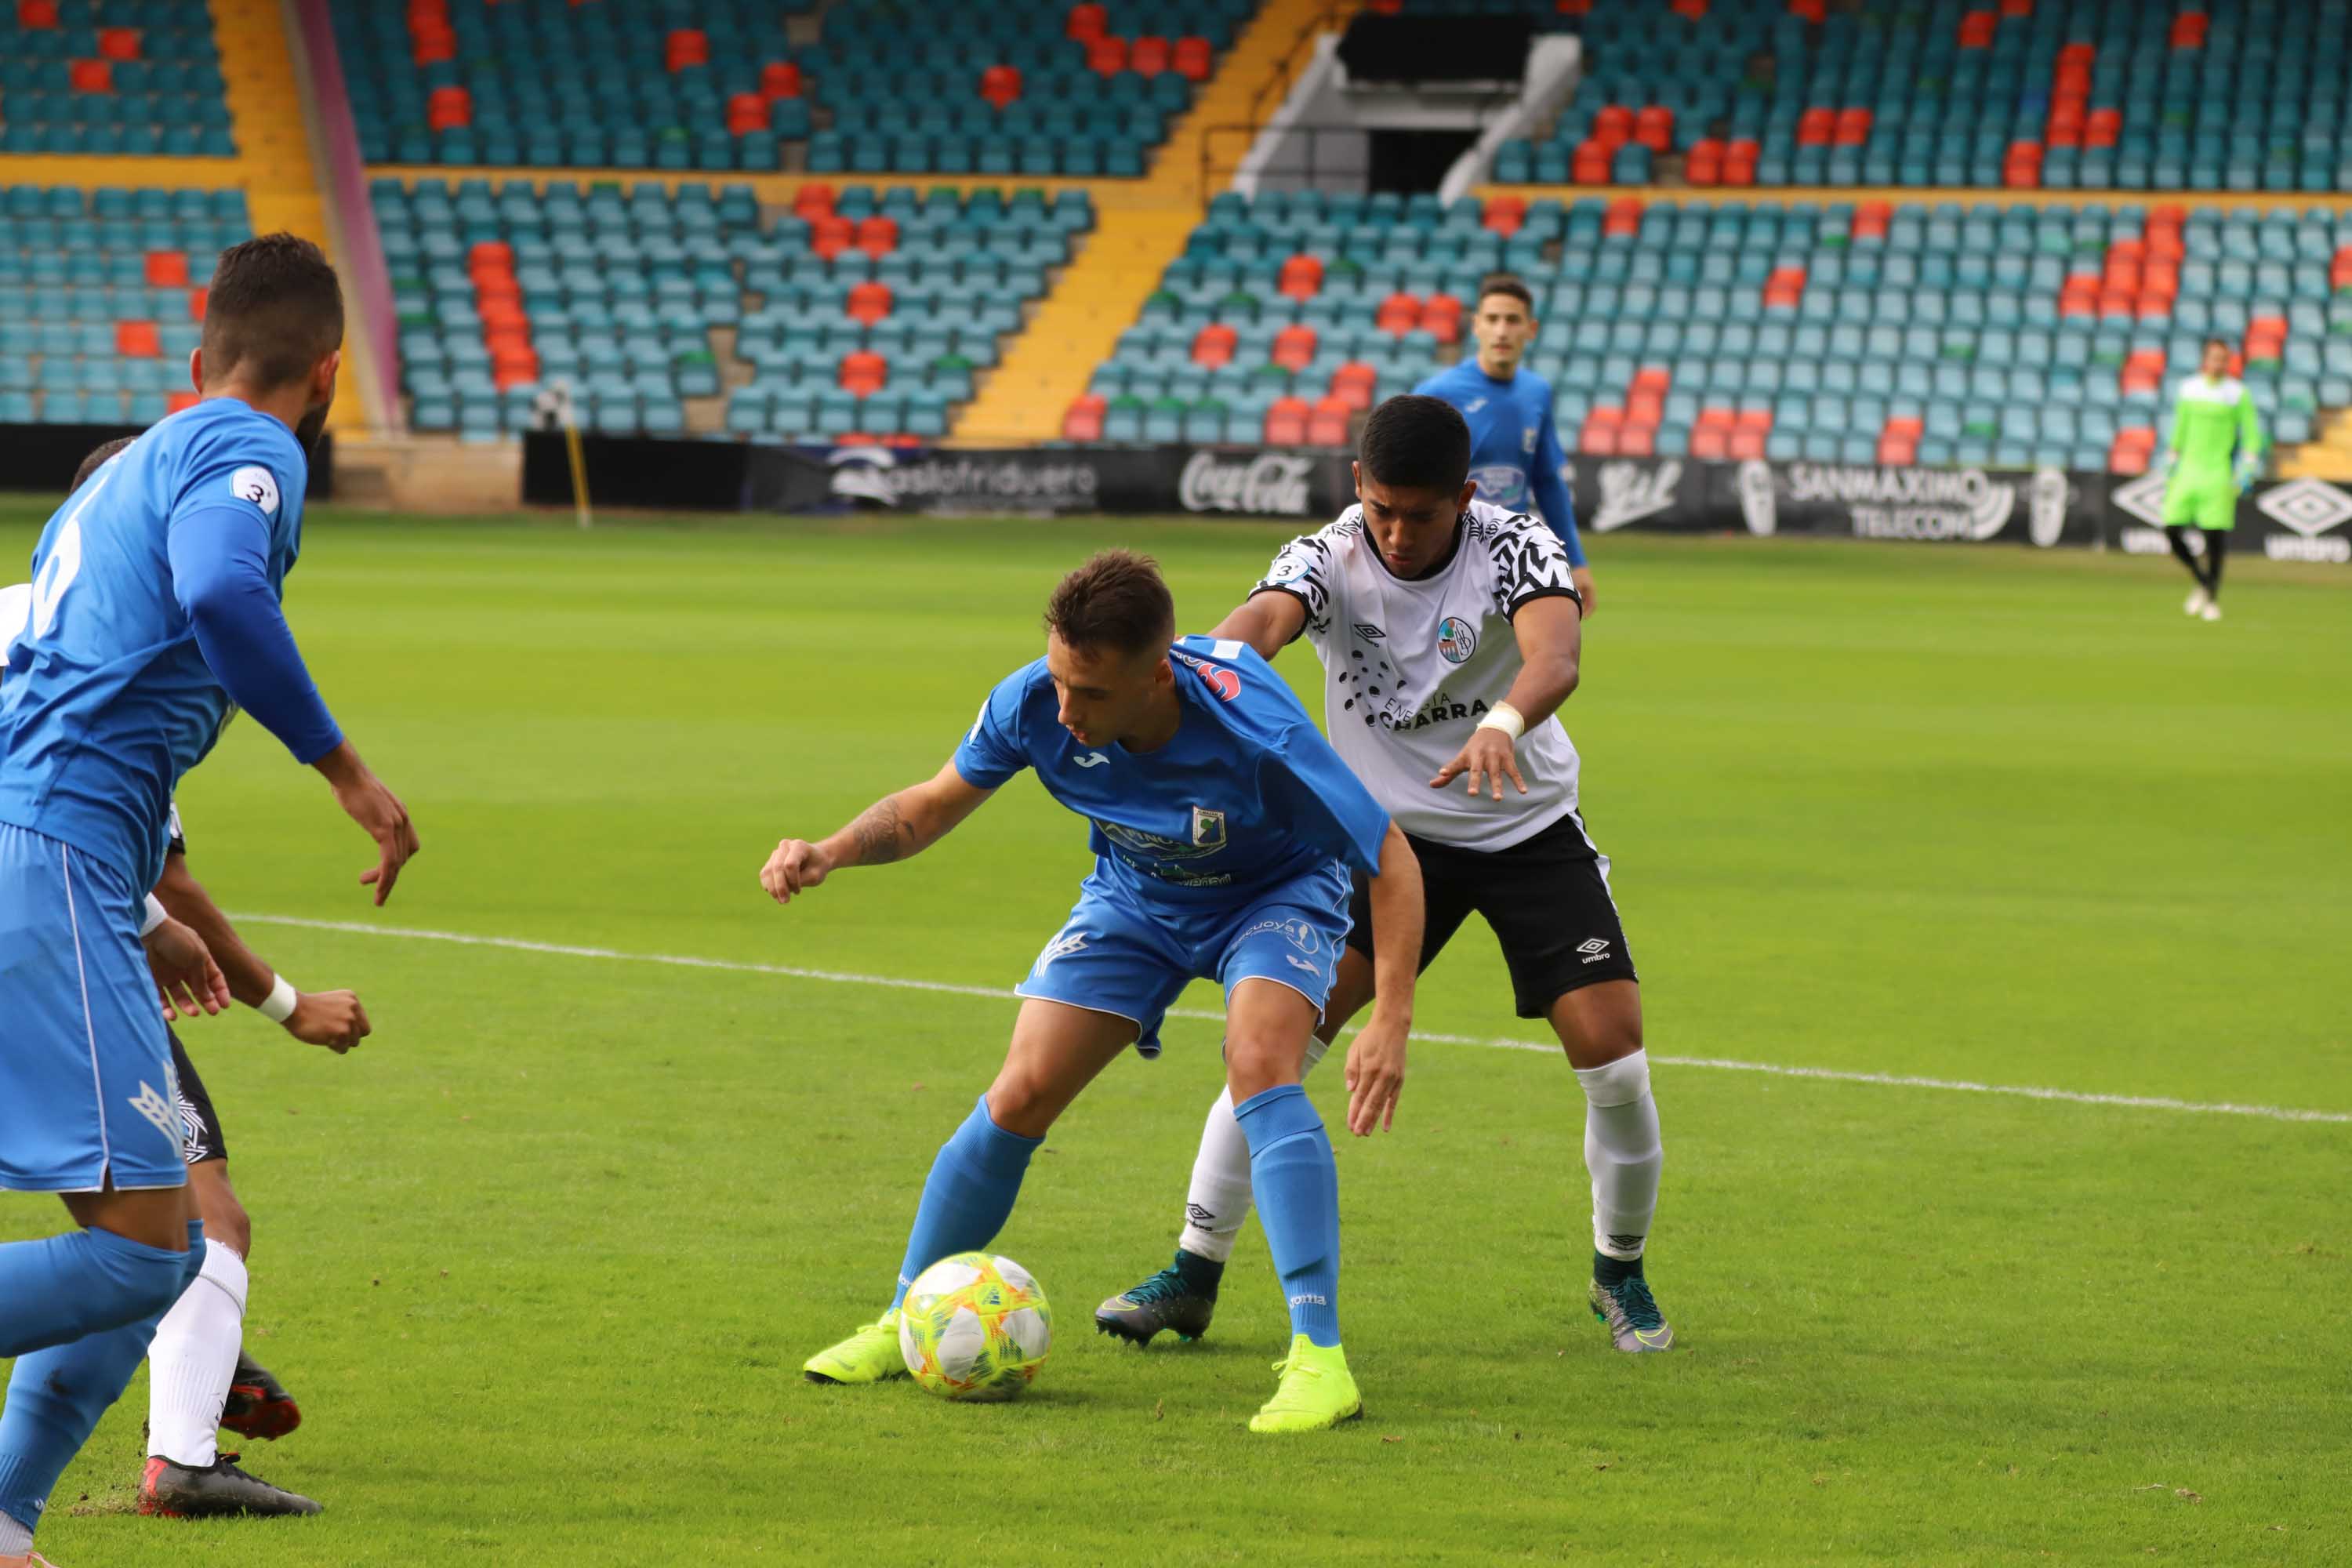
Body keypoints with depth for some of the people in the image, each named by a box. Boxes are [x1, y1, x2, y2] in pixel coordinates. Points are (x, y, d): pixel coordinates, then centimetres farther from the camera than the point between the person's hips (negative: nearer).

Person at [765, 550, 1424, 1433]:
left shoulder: (1247, 724, -40)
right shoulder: (1031, 704, -28)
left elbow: (1389, 856, -29)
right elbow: (934, 805, -6)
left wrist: (1391, 1020, -37)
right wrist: (832, 852, -25)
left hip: (1274, 892, -4)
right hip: (1134, 897, 4)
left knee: (1260, 1068, -30)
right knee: (1020, 1096, -6)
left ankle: (1320, 1355, -28)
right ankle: (905, 1324, 14)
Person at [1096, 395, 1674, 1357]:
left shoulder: (1515, 549, -19)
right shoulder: (1331, 560, -16)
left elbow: (1555, 651, -40)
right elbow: (1265, 617, -38)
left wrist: (1503, 724, -63)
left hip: (1529, 831, -1)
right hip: (1386, 833, 1)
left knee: (1612, 1051, -11)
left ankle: (1621, 1275, 15)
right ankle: (1193, 1276, -5)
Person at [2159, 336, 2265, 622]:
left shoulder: (2238, 394, -2)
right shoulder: (2189, 389, 8)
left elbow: (2252, 436, 0)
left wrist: (2247, 472, -10)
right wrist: (2170, 465, 17)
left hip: (2219, 472, -3)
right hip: (2189, 470, 3)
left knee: (2216, 535, -7)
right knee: (2172, 529, -6)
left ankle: (2212, 598, 8)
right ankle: (2202, 581, 17)